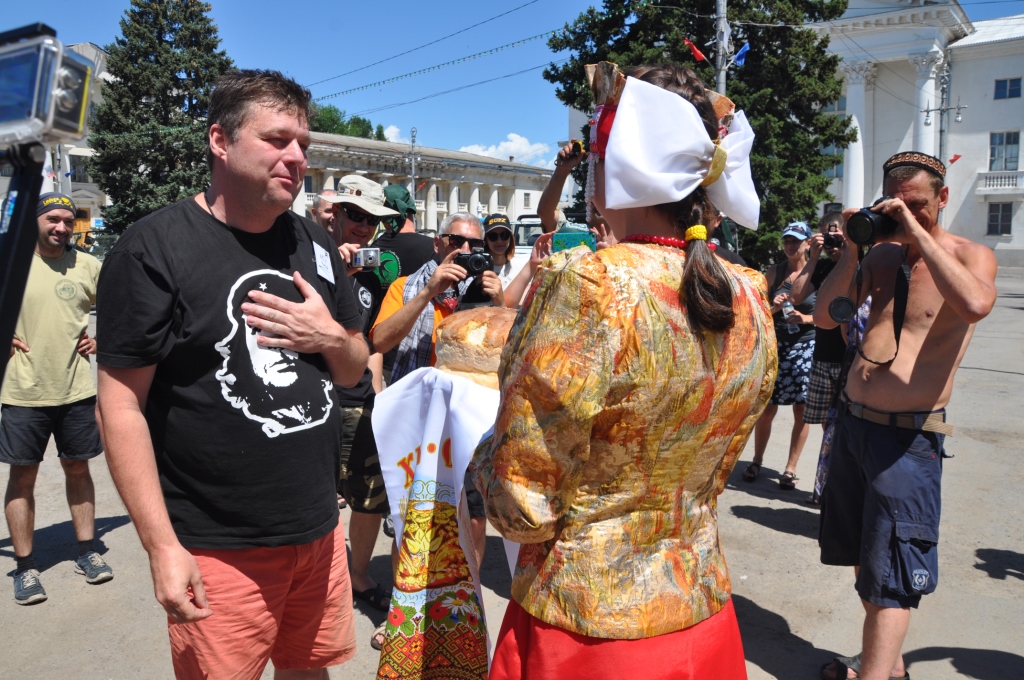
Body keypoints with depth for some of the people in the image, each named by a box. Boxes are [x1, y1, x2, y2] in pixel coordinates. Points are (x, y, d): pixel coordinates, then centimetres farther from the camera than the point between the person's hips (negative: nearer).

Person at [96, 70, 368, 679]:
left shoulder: (316, 246, 8)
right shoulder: (156, 249, -10)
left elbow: (355, 370, 14)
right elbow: (122, 405, -12)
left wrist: (331, 337, -8)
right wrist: (163, 546, -15)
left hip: (320, 532, 6)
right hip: (218, 550, -5)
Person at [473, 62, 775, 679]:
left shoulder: (587, 287, -25)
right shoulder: (751, 300, -4)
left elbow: (522, 506, -20)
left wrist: (485, 455, -1)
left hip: (586, 626, -5)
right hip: (701, 612, 6)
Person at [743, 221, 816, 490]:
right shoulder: (775, 271, 5)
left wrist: (806, 318, -17)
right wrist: (773, 307, -12)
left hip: (806, 347, -1)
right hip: (776, 345, 2)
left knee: (801, 410, 2)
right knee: (767, 408, 4)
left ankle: (790, 468, 15)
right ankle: (757, 460, 23)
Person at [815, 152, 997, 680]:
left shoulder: (970, 255, -5)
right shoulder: (882, 253, 8)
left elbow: (976, 304, -29)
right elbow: (824, 316, 2)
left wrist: (918, 230, -23)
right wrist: (853, 249, -7)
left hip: (907, 436, -6)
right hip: (852, 420, 6)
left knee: (890, 577, -2)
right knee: (861, 556, 19)